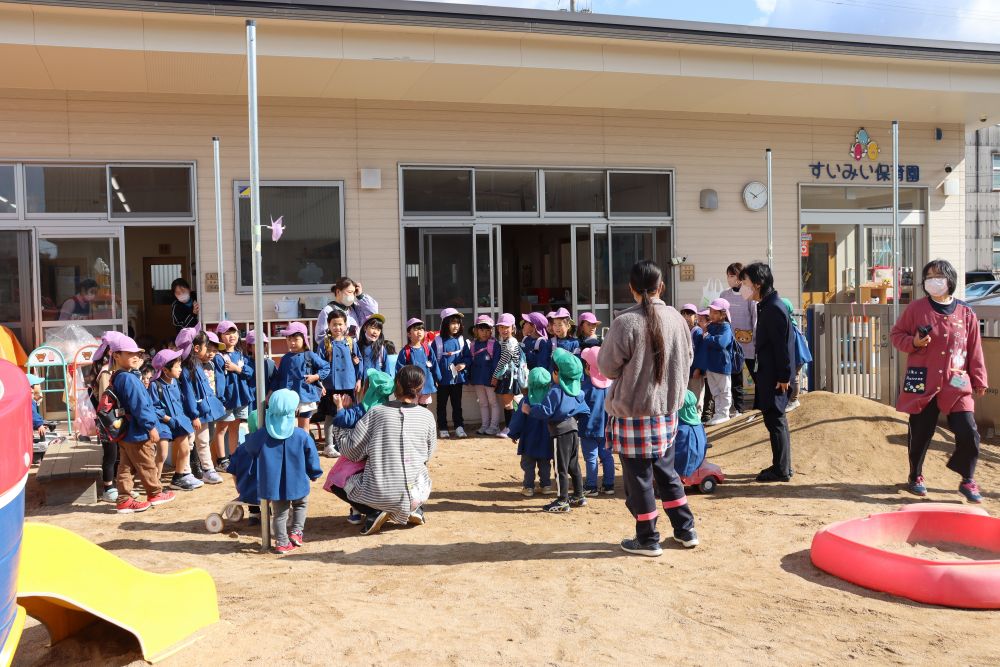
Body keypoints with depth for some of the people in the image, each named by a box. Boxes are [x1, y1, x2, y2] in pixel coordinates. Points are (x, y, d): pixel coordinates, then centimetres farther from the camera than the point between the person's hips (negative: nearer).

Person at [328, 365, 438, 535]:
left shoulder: (376, 412, -7)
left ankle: (374, 512, 2)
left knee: (336, 481, 23)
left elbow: (352, 453, -3)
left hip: (379, 494, -3)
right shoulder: (427, 416, -1)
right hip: (416, 494, 3)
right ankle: (415, 509, 13)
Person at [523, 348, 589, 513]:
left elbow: (545, 411, -19)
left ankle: (562, 501, -1)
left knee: (561, 468, -3)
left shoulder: (555, 391, -16)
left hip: (561, 431, -8)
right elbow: (584, 410, 16)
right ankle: (579, 496, 24)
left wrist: (529, 410, -7)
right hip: (573, 427, 8)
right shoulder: (576, 390, 8)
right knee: (574, 465, 17)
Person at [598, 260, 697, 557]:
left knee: (639, 477, 7)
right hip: (667, 410, 5)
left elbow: (607, 367, -8)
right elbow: (687, 360, 9)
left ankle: (647, 539, 17)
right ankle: (685, 530, 28)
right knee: (666, 471, 20)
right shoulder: (675, 318, -2)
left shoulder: (625, 322, -18)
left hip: (632, 412, -5)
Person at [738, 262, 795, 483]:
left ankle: (781, 470, 4)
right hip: (768, 374, 10)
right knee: (775, 420, 15)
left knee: (775, 420, -4)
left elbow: (782, 345, -19)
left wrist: (783, 376, -19)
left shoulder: (774, 308, -17)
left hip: (774, 377, -10)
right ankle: (781, 466, 24)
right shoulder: (766, 306, 14)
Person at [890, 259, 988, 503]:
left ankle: (968, 481, 14)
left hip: (956, 385, 1)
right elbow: (897, 335, 7)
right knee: (920, 433, 7)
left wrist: (979, 381, 10)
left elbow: (975, 351, 9)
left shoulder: (966, 314, 5)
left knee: (968, 433, -6)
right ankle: (915, 477, 29)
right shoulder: (916, 308, 0)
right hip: (922, 384, -1)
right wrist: (913, 342, -13)